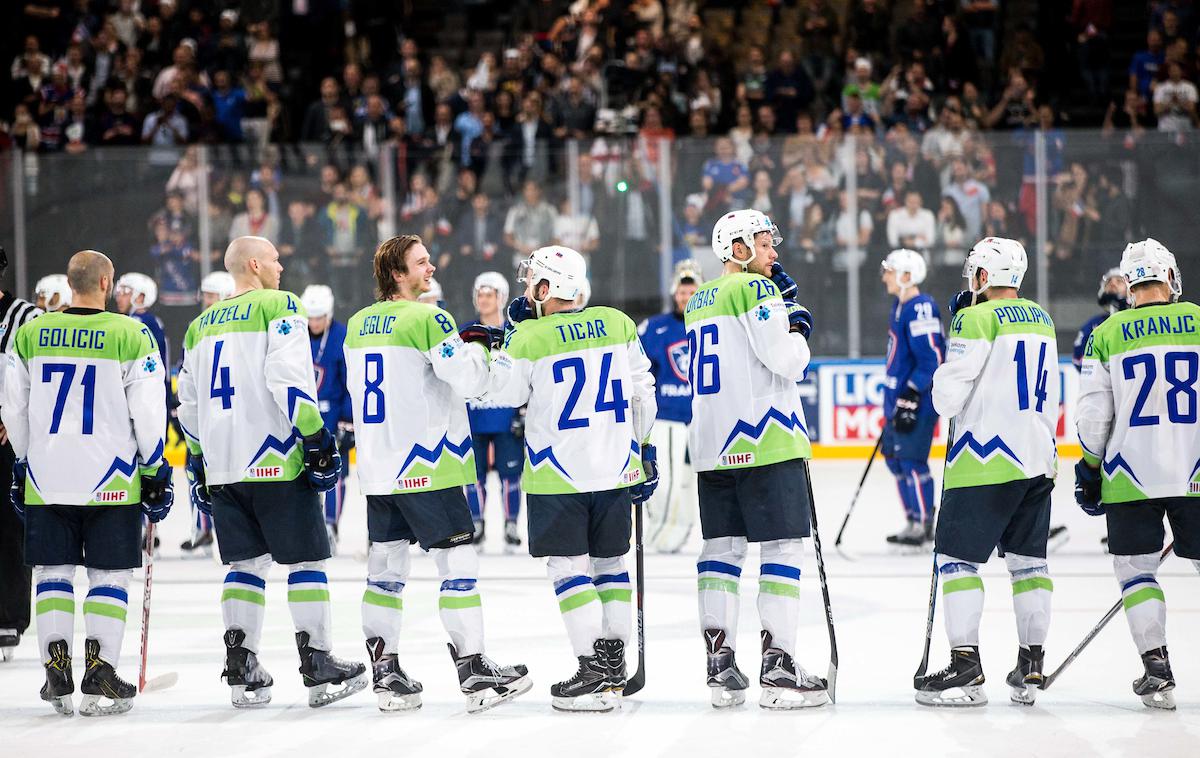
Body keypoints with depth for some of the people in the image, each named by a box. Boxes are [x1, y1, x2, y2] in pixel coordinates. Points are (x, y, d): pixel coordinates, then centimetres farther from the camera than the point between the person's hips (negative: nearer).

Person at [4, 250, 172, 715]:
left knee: (53, 573, 11)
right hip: (112, 480, -2)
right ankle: (99, 676, 0)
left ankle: (57, 671, 8)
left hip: (46, 479, 3)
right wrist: (155, 473, 3)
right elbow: (148, 413, -7)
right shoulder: (131, 336, -8)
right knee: (109, 576, 5)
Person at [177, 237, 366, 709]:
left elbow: (188, 402, 19)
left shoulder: (201, 325, 17)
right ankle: (318, 668, 1)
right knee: (306, 561, 1)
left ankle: (241, 672, 7)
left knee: (246, 564, 12)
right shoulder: (279, 307, -5)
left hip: (221, 467, 6)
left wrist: (197, 465, 26)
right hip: (277, 461, -6)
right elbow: (288, 380, -17)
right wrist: (317, 439, -15)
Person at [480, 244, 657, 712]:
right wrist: (645, 452, 18)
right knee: (610, 563, 15)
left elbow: (503, 394, 3)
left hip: (558, 475, -4)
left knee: (569, 568, -1)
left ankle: (596, 675, -8)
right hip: (616, 467, 5)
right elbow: (642, 393, 8)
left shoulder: (530, 337, -11)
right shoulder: (618, 324, 2)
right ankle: (615, 664, 19)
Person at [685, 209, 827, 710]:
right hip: (765, 442, -8)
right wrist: (798, 327, 6)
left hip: (711, 444, 8)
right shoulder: (756, 290, -9)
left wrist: (785, 302, 17)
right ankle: (778, 668, -8)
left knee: (722, 547, 9)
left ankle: (720, 667, 7)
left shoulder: (698, 302, 17)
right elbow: (787, 361, -14)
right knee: (782, 549, -4)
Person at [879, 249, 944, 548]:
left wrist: (910, 398, -25)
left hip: (919, 399, -11)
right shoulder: (899, 305, 14)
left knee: (911, 459, -10)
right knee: (894, 456, 15)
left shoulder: (921, 309, -18)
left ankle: (921, 525, -4)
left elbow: (932, 359, -23)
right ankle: (916, 521, 21)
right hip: (898, 396, 11)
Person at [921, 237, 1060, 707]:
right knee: (1028, 560, 12)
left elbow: (948, 393, -12)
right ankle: (1031, 665, 13)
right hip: (1037, 459, 8)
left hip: (986, 459, -8)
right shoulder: (1042, 320, 13)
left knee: (956, 557, -3)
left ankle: (966, 667, -9)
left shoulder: (978, 319, -11)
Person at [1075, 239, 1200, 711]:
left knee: (1135, 567, 8)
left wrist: (1091, 468, 12)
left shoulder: (1107, 335, 1)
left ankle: (1157, 667, -1)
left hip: (1131, 475, 0)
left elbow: (1093, 413, 1)